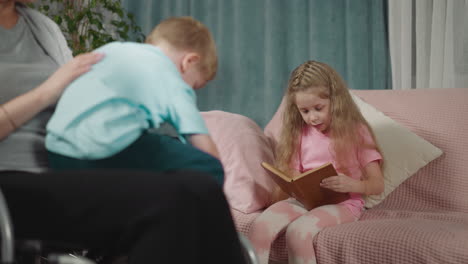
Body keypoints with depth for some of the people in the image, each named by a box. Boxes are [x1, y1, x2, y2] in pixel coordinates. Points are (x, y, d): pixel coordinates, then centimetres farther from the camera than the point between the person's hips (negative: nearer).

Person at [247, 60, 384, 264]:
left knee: (297, 231, -35)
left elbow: (377, 184, 0)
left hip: (343, 203, -4)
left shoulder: (355, 132, 3)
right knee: (259, 227, -27)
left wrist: (351, 184, -23)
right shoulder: (300, 133, 16)